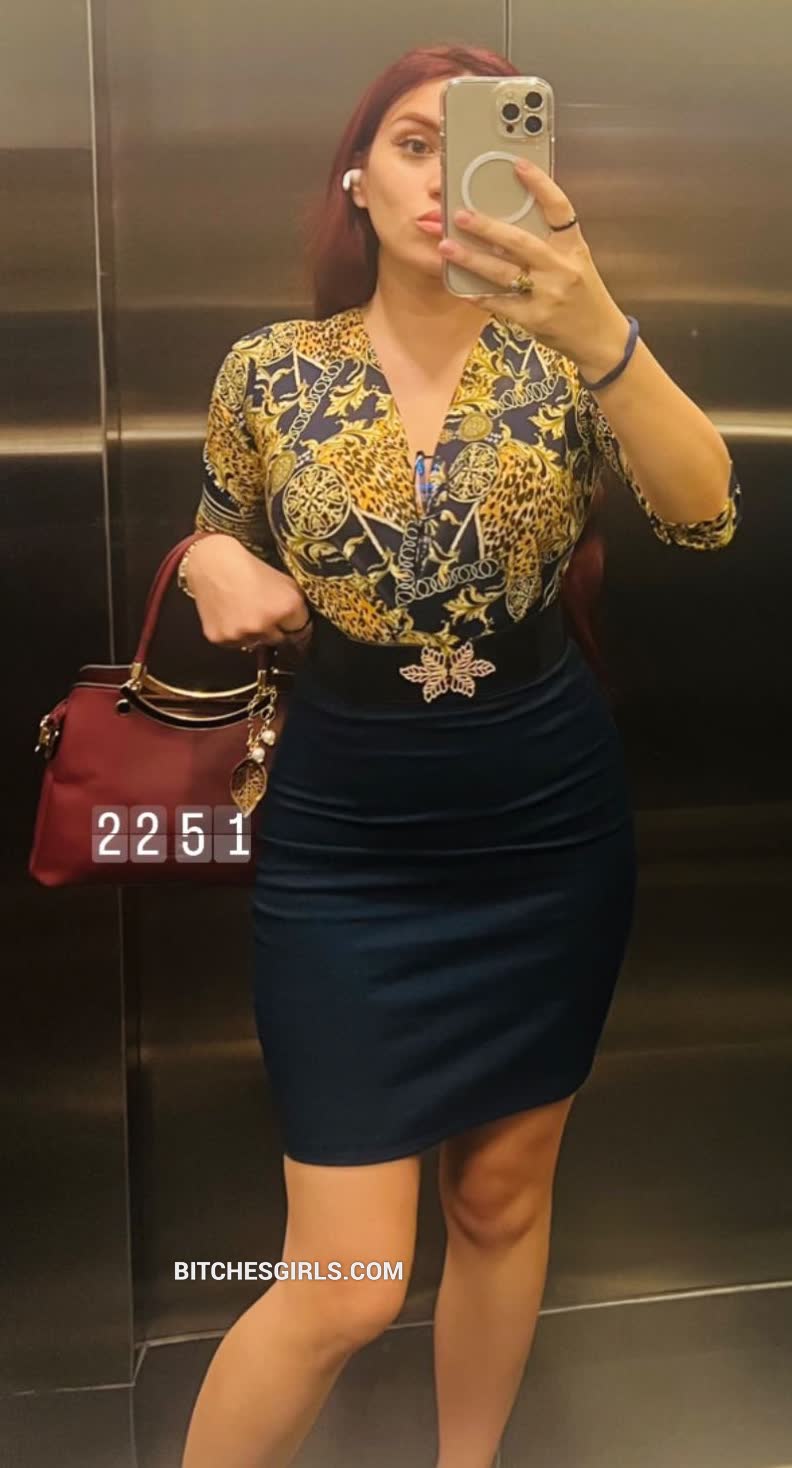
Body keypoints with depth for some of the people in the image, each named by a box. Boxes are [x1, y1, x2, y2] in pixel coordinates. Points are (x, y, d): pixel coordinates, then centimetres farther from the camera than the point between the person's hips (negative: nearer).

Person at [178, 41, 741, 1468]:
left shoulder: (564, 358, -2)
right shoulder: (269, 370, -1)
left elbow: (707, 516, -20)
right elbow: (219, 554, 12)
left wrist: (600, 327, -36)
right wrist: (212, 564, -11)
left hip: (551, 835, 2)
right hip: (345, 846, -1)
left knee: (504, 1198, 17)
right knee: (347, 1283, -2)